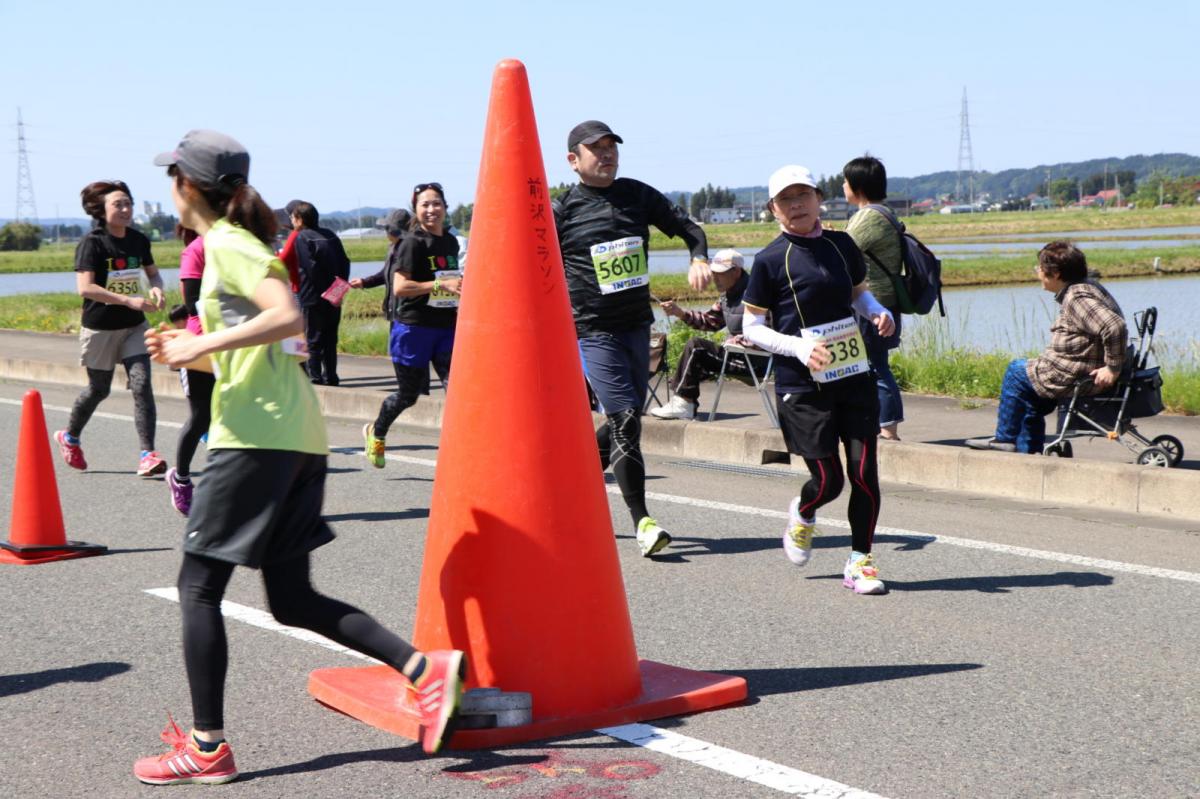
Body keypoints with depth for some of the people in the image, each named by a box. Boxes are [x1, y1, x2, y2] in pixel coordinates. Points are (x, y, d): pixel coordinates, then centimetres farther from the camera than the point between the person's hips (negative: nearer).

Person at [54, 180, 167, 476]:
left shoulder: (138, 240, 2)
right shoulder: (92, 243, -14)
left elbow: (153, 272, 18)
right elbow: (85, 287, -22)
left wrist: (157, 289, -7)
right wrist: (129, 301, -28)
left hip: (134, 326, 4)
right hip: (100, 328, -4)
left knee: (141, 384, -11)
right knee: (99, 389, 11)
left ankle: (147, 454, -12)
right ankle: (70, 438, 38)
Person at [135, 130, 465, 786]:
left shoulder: (227, 245, -8)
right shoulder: (237, 244, 21)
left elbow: (288, 318, -24)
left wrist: (202, 344, -19)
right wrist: (186, 351, 15)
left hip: (258, 436, -10)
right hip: (295, 436, 10)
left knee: (198, 586, -1)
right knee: (294, 601, 10)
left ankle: (207, 748, 2)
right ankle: (425, 669, 2)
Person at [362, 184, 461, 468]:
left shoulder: (451, 242, 11)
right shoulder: (412, 243, -10)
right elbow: (400, 287, -19)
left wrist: (460, 288, 10)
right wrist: (441, 285, -25)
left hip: (446, 327, 5)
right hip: (413, 327, -5)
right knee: (408, 395, 11)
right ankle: (375, 432, 40)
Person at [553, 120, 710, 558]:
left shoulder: (638, 195, 8)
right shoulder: (562, 210, -3)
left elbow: (685, 226, 12)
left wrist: (699, 258, -8)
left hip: (637, 325, 5)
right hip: (593, 330, -5)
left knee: (624, 422, 11)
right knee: (625, 420, -13)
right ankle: (642, 522, -7)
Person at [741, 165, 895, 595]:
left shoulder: (841, 245, 7)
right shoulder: (770, 260, -6)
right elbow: (752, 327, -2)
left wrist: (880, 313, 0)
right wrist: (799, 347, -17)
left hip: (854, 375, 4)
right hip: (802, 386, -3)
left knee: (864, 471, -3)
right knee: (828, 480, -1)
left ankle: (860, 560, 15)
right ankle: (802, 515, 35)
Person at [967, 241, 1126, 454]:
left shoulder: (1078, 298, -23)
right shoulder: (1087, 287, 10)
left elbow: (1114, 326, -35)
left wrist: (1113, 368, -28)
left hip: (1078, 380, -10)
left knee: (1017, 371, 8)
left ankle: (1005, 438, 18)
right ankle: (1028, 449, 32)